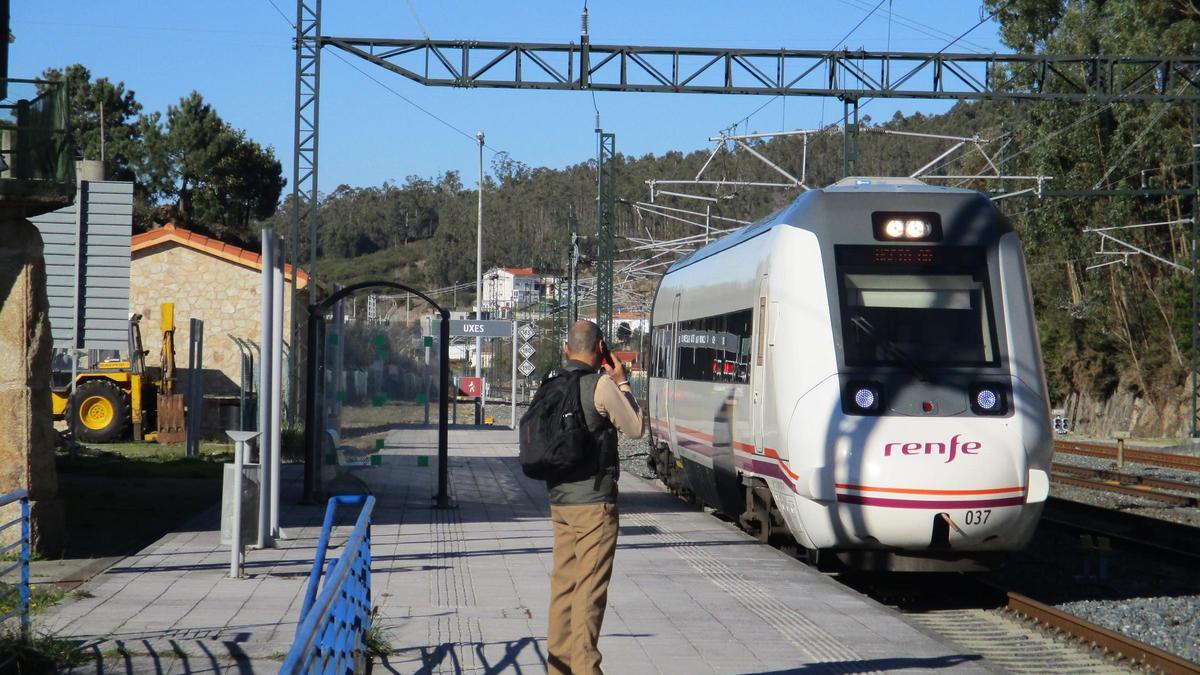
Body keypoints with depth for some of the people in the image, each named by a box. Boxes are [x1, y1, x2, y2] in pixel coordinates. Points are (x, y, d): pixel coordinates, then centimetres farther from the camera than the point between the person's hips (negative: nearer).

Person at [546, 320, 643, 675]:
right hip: (593, 502, -7)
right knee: (590, 588, -4)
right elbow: (635, 429, -4)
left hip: (559, 500, 7)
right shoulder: (601, 385, -12)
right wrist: (621, 382, 6)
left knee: (563, 583, 12)